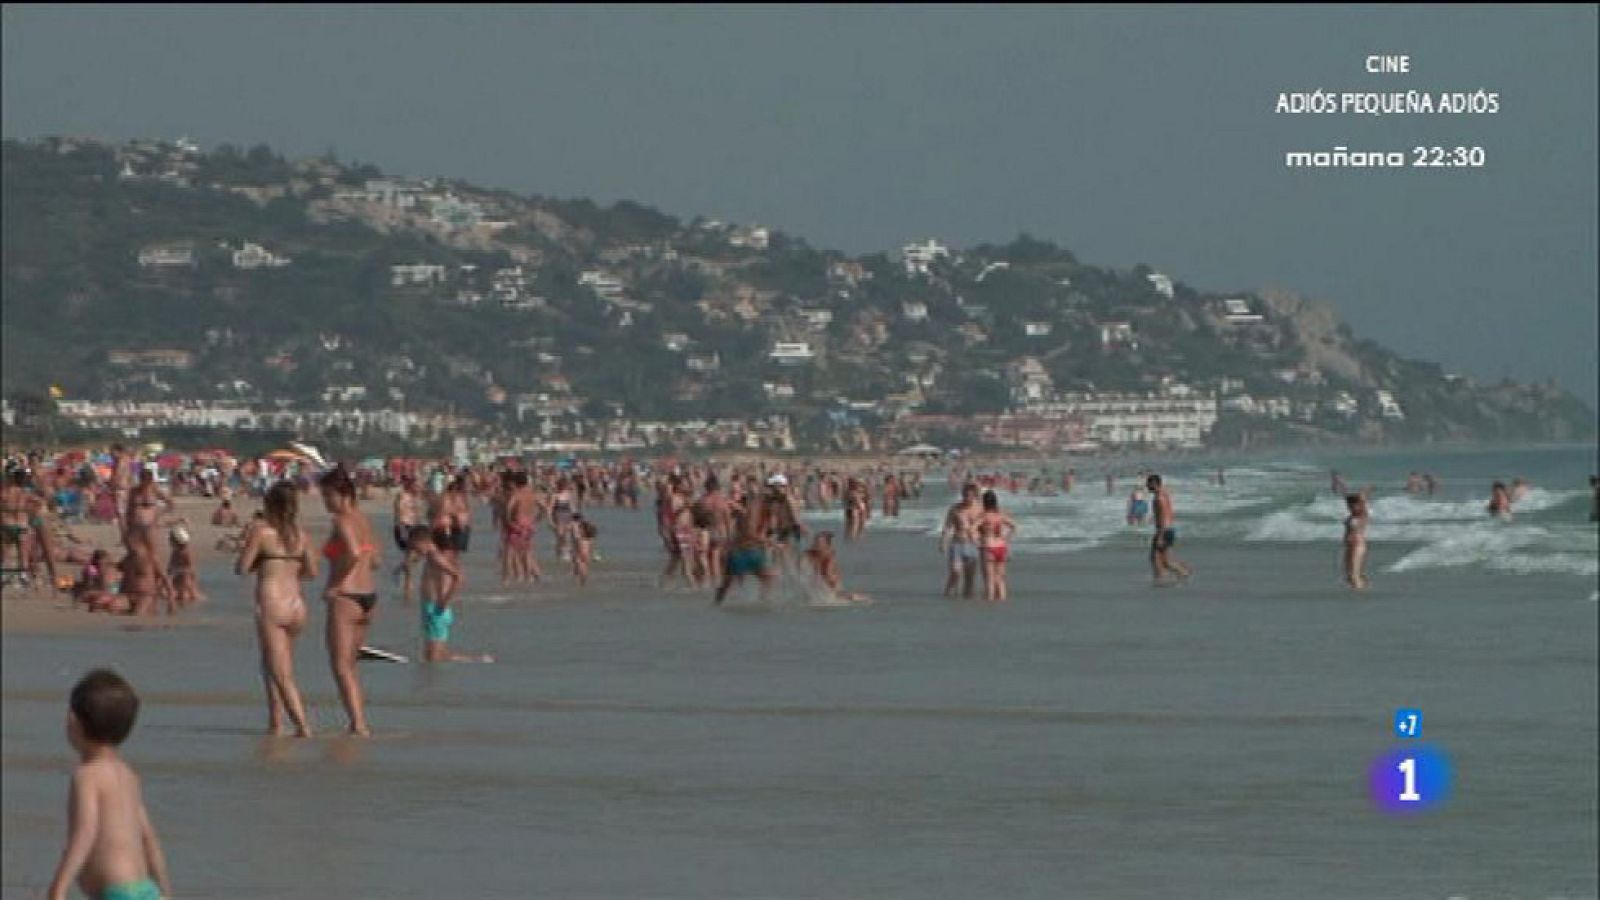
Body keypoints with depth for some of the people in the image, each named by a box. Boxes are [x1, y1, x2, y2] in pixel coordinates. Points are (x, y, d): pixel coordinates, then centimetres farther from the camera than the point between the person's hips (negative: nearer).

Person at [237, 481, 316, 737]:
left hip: (271, 605, -6)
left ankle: (303, 726, -15)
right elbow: (312, 572, 10)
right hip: (296, 605, 6)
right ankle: (275, 722, 24)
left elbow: (241, 568, -6)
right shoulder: (301, 536, 5)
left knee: (282, 674, -5)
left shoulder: (261, 532, -8)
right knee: (271, 666, 23)